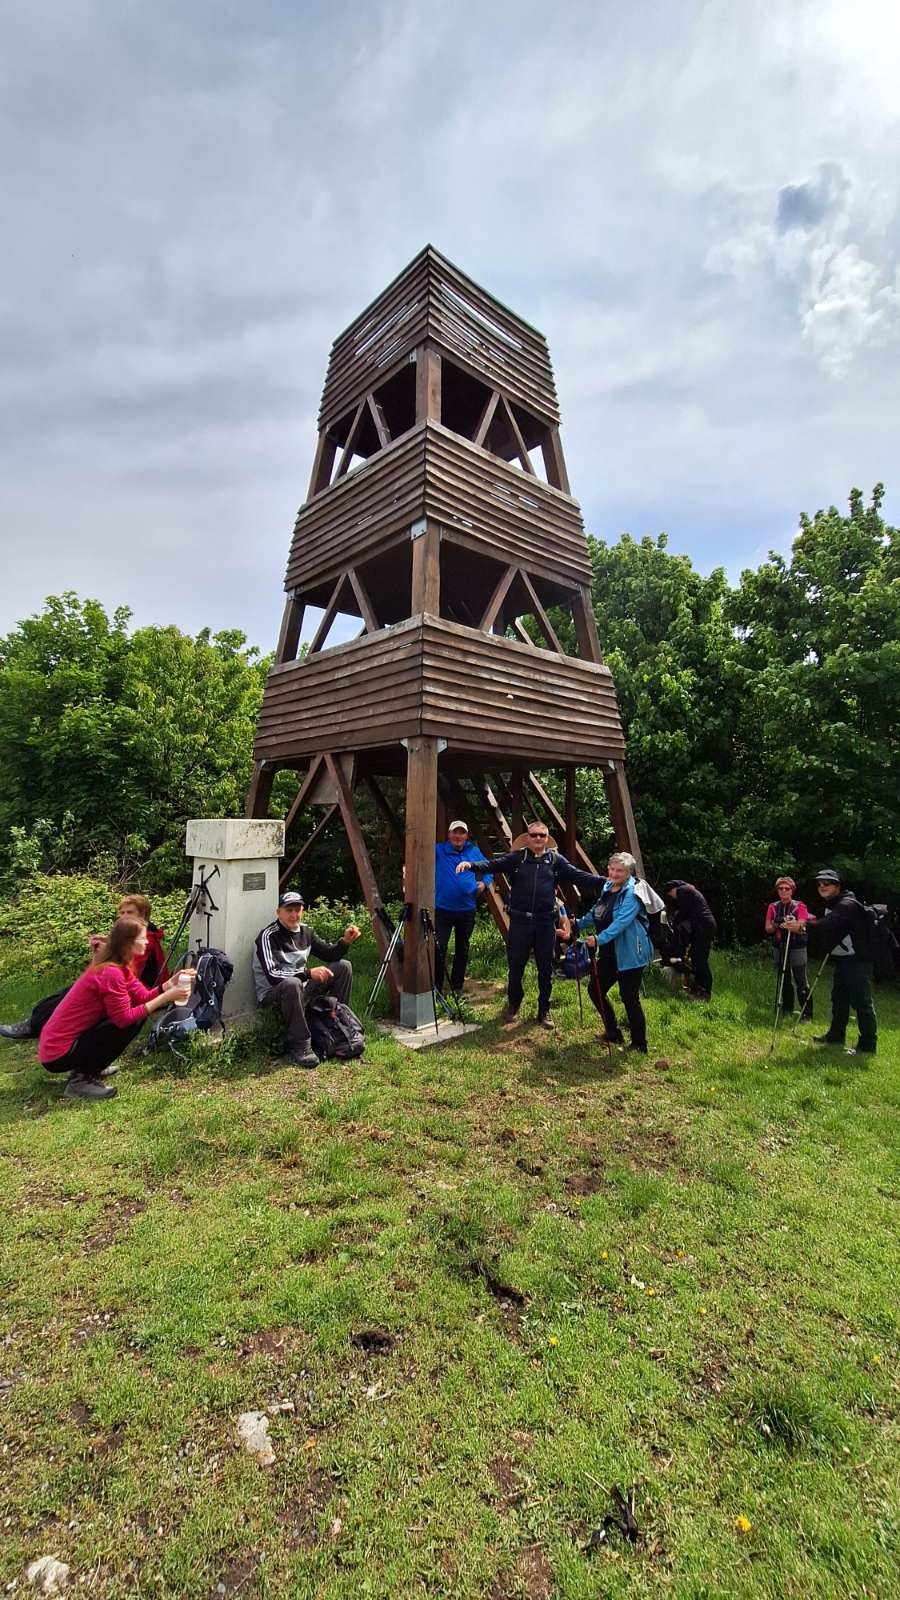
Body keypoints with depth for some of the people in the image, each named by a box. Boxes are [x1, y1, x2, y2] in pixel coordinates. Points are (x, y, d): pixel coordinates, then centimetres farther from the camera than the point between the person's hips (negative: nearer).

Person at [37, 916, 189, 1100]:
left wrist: (171, 983, -10)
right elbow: (125, 1018, -24)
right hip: (58, 1054, -9)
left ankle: (84, 1068, 15)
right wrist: (165, 998, -22)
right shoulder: (110, 973, -24)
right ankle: (81, 1080, -6)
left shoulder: (119, 966, 6)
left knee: (135, 1013, 8)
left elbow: (143, 997, 3)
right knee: (133, 1021, -15)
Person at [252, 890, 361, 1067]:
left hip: (301, 989, 7)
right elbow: (272, 976, -28)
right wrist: (308, 973, -35)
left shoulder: (304, 930, 2)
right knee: (292, 984, -41)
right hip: (272, 995, -7)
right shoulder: (268, 935, -18)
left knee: (343, 966, -3)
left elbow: (329, 954, 9)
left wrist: (344, 941, -11)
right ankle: (299, 1048, -27)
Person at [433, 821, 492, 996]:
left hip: (467, 910, 3)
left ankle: (457, 986, 29)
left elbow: (488, 869, 15)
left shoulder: (474, 852, 5)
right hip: (443, 909, -3)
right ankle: (437, 987, 8)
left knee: (462, 950, 14)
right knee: (439, 949, -7)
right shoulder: (438, 850, -3)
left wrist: (484, 883, -3)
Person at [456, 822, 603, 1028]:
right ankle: (513, 1005, 31)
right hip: (520, 921, -1)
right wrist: (472, 865, -30)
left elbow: (579, 876, 0)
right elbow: (493, 864, -12)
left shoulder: (556, 860, 5)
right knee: (516, 967, 8)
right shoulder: (516, 858, 1)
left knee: (546, 969, 9)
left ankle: (544, 1011, 26)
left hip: (545, 922, 1)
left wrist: (604, 882, -13)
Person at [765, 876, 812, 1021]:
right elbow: (768, 928, 3)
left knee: (801, 983, -5)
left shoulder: (799, 906, -2)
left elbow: (801, 927, -13)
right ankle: (786, 1010, 23)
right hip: (779, 948, 3)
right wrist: (777, 926, -17)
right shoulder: (773, 907, 7)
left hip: (797, 948, -3)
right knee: (784, 981, 11)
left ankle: (806, 1014, 1)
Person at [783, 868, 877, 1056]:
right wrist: (805, 925, -7)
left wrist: (803, 926, -50)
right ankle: (836, 1035, 27)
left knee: (861, 1001, -6)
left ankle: (868, 1045, 3)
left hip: (858, 961, -10)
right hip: (842, 959, 10)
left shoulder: (848, 905, -19)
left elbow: (830, 924, -37)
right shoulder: (832, 906, 14)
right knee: (839, 998, 16)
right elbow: (825, 927, 10)